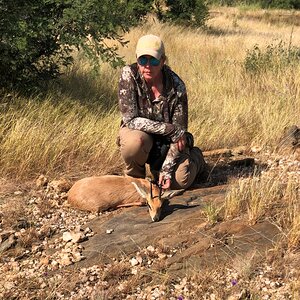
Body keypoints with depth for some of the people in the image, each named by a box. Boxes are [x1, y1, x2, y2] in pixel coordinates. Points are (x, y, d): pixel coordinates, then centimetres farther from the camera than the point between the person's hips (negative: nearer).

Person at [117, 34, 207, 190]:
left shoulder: (176, 86, -20)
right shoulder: (128, 74, -21)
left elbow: (179, 130, -16)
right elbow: (130, 119, -24)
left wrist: (166, 170, -25)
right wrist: (170, 129, -27)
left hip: (168, 142, 1)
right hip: (139, 132, 0)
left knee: (180, 181, -21)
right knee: (134, 142, -37)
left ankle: (195, 157, 17)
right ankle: (134, 177, -2)